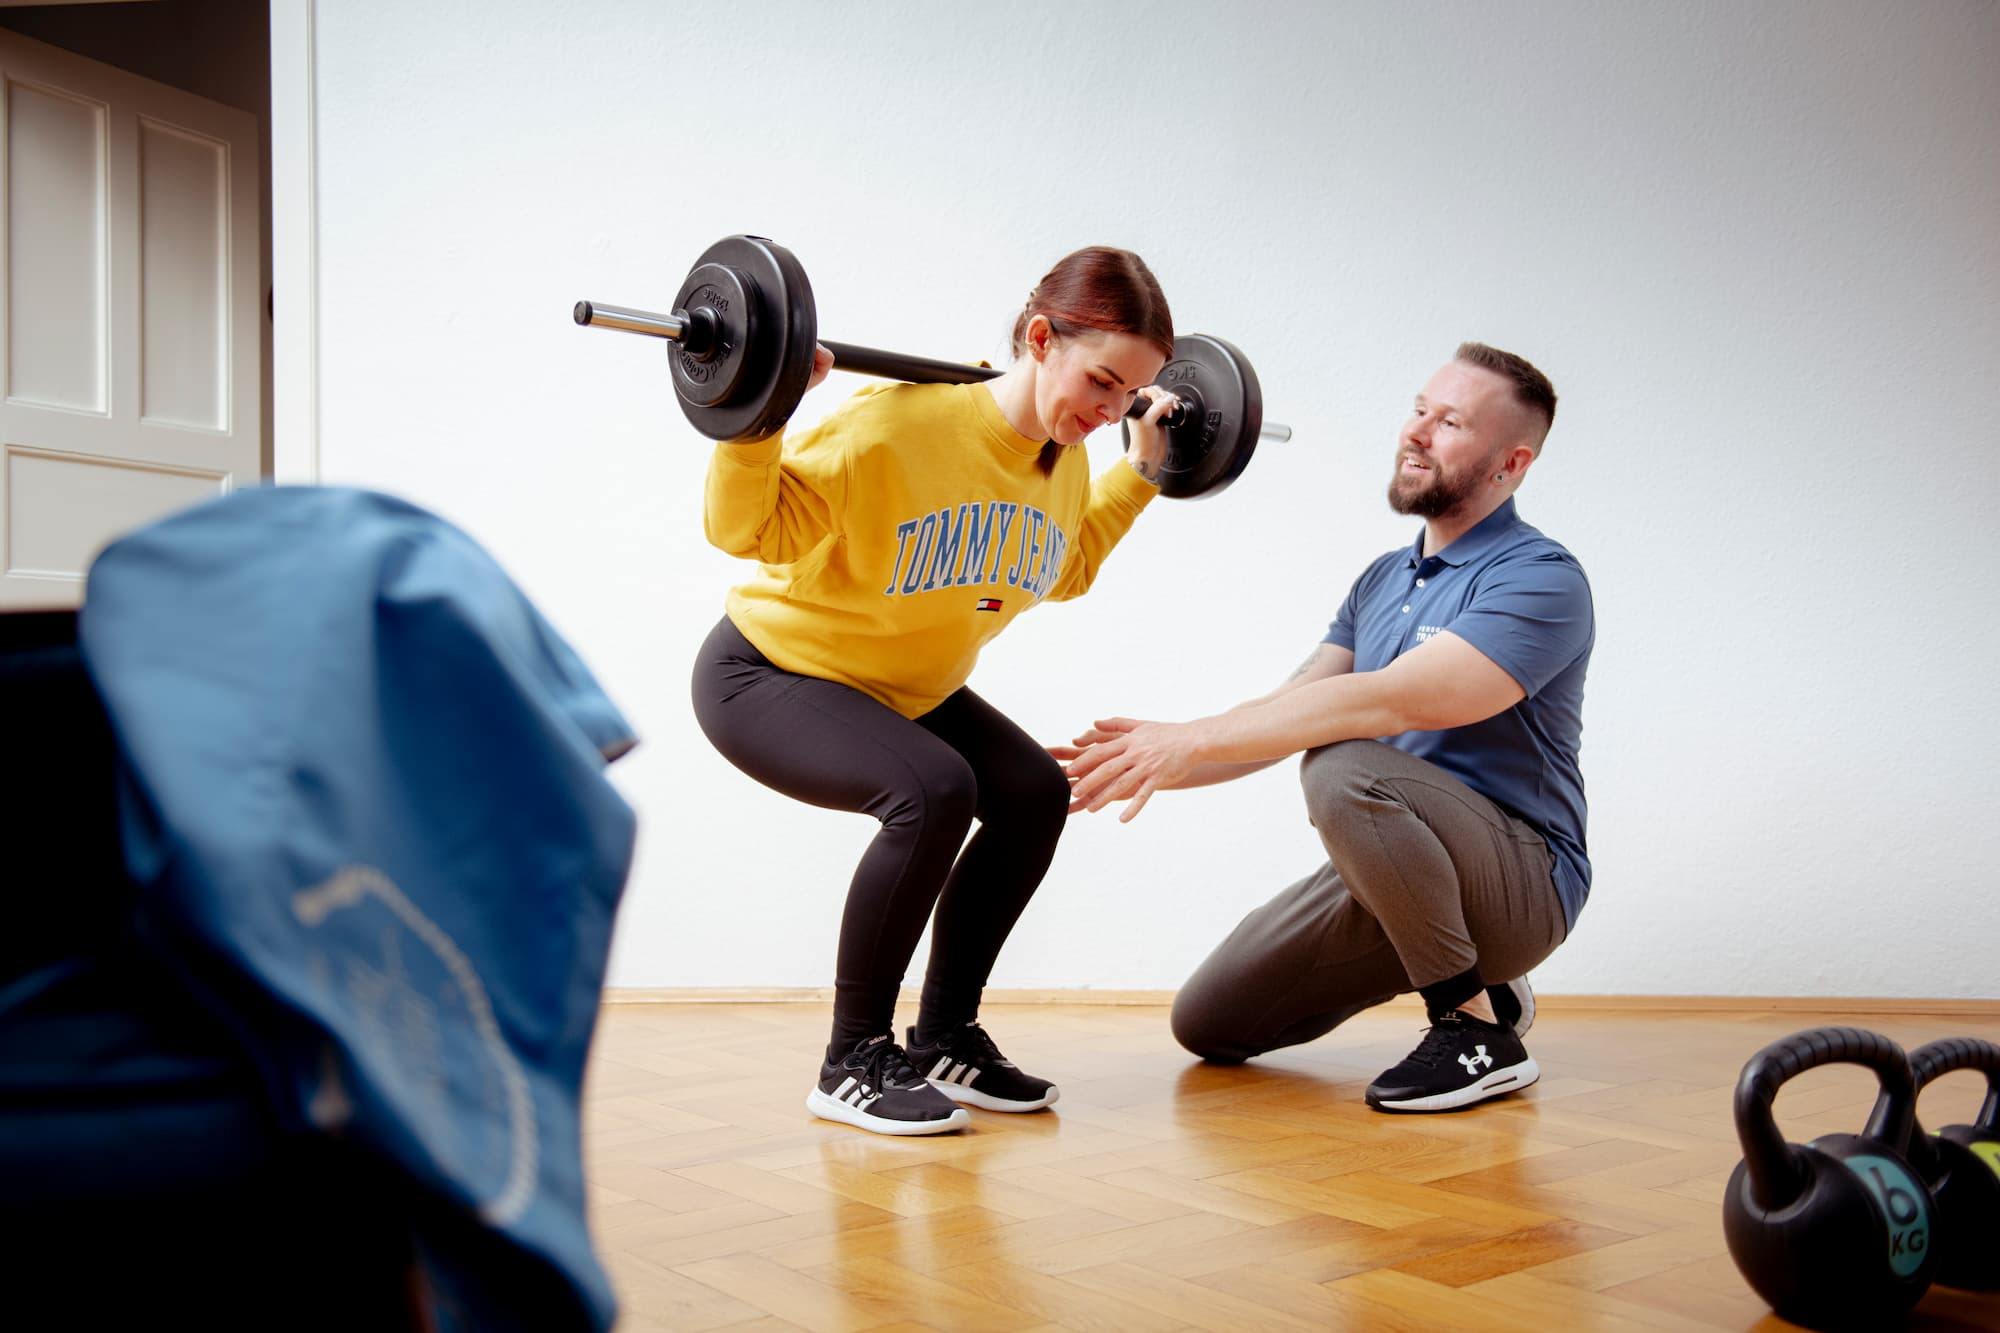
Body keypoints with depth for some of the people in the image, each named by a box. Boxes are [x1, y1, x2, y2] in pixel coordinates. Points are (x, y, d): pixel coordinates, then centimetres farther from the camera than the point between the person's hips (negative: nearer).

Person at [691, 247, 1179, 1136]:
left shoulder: (1065, 466, -5)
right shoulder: (898, 425, -29)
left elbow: (1063, 571, 16)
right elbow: (746, 528, -24)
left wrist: (1142, 470, 10)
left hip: (905, 686, 8)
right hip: (767, 670, -8)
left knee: (1034, 793, -5)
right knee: (931, 791, -30)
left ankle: (943, 1040, 9)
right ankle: (854, 1061, -13)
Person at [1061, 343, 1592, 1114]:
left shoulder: (1540, 580, -16)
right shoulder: (1382, 580, 12)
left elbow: (1390, 703, -29)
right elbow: (1290, 711, 8)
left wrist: (1192, 740, -30)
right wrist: (1153, 763, -8)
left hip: (1520, 879, -8)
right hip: (1397, 868, 8)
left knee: (1345, 771, -36)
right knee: (1209, 1025, 7)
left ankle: (1479, 1031, -18)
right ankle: (1471, 981, 19)